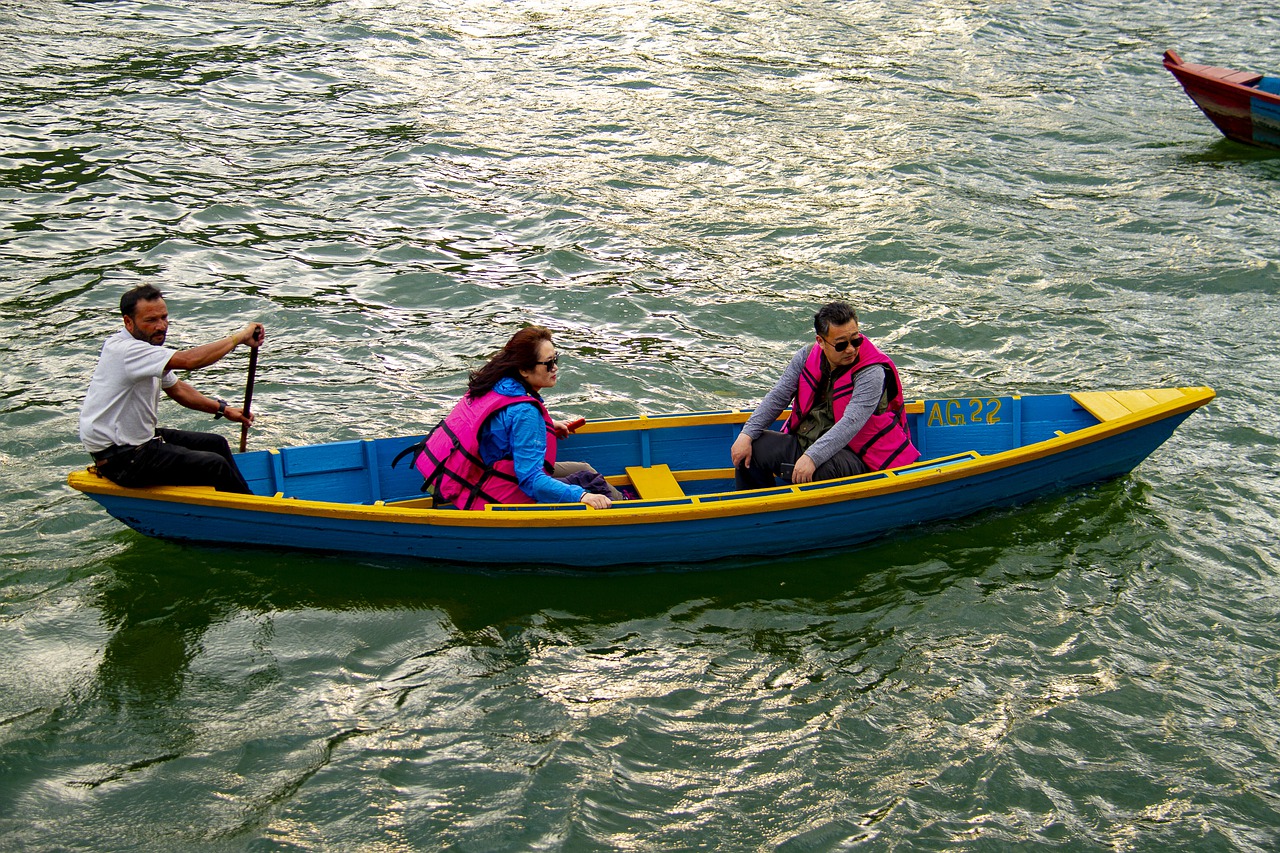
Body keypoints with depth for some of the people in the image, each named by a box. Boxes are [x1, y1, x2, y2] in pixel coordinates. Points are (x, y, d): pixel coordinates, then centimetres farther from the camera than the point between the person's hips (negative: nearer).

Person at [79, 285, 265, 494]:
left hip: (141, 437, 11)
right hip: (119, 459, -11)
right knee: (214, 465, -15)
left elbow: (176, 389, 23)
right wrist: (240, 337, -25)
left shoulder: (149, 348, 8)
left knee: (216, 444, 17)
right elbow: (188, 360, -35)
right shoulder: (124, 350, -25)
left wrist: (222, 409, 14)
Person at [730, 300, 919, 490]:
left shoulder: (872, 372, -17)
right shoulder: (807, 356, 0)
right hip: (802, 443, 6)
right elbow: (777, 398, 4)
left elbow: (851, 423, -28)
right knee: (749, 450, -8)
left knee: (821, 469, -38)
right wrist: (746, 434, -9)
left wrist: (812, 458, -40)